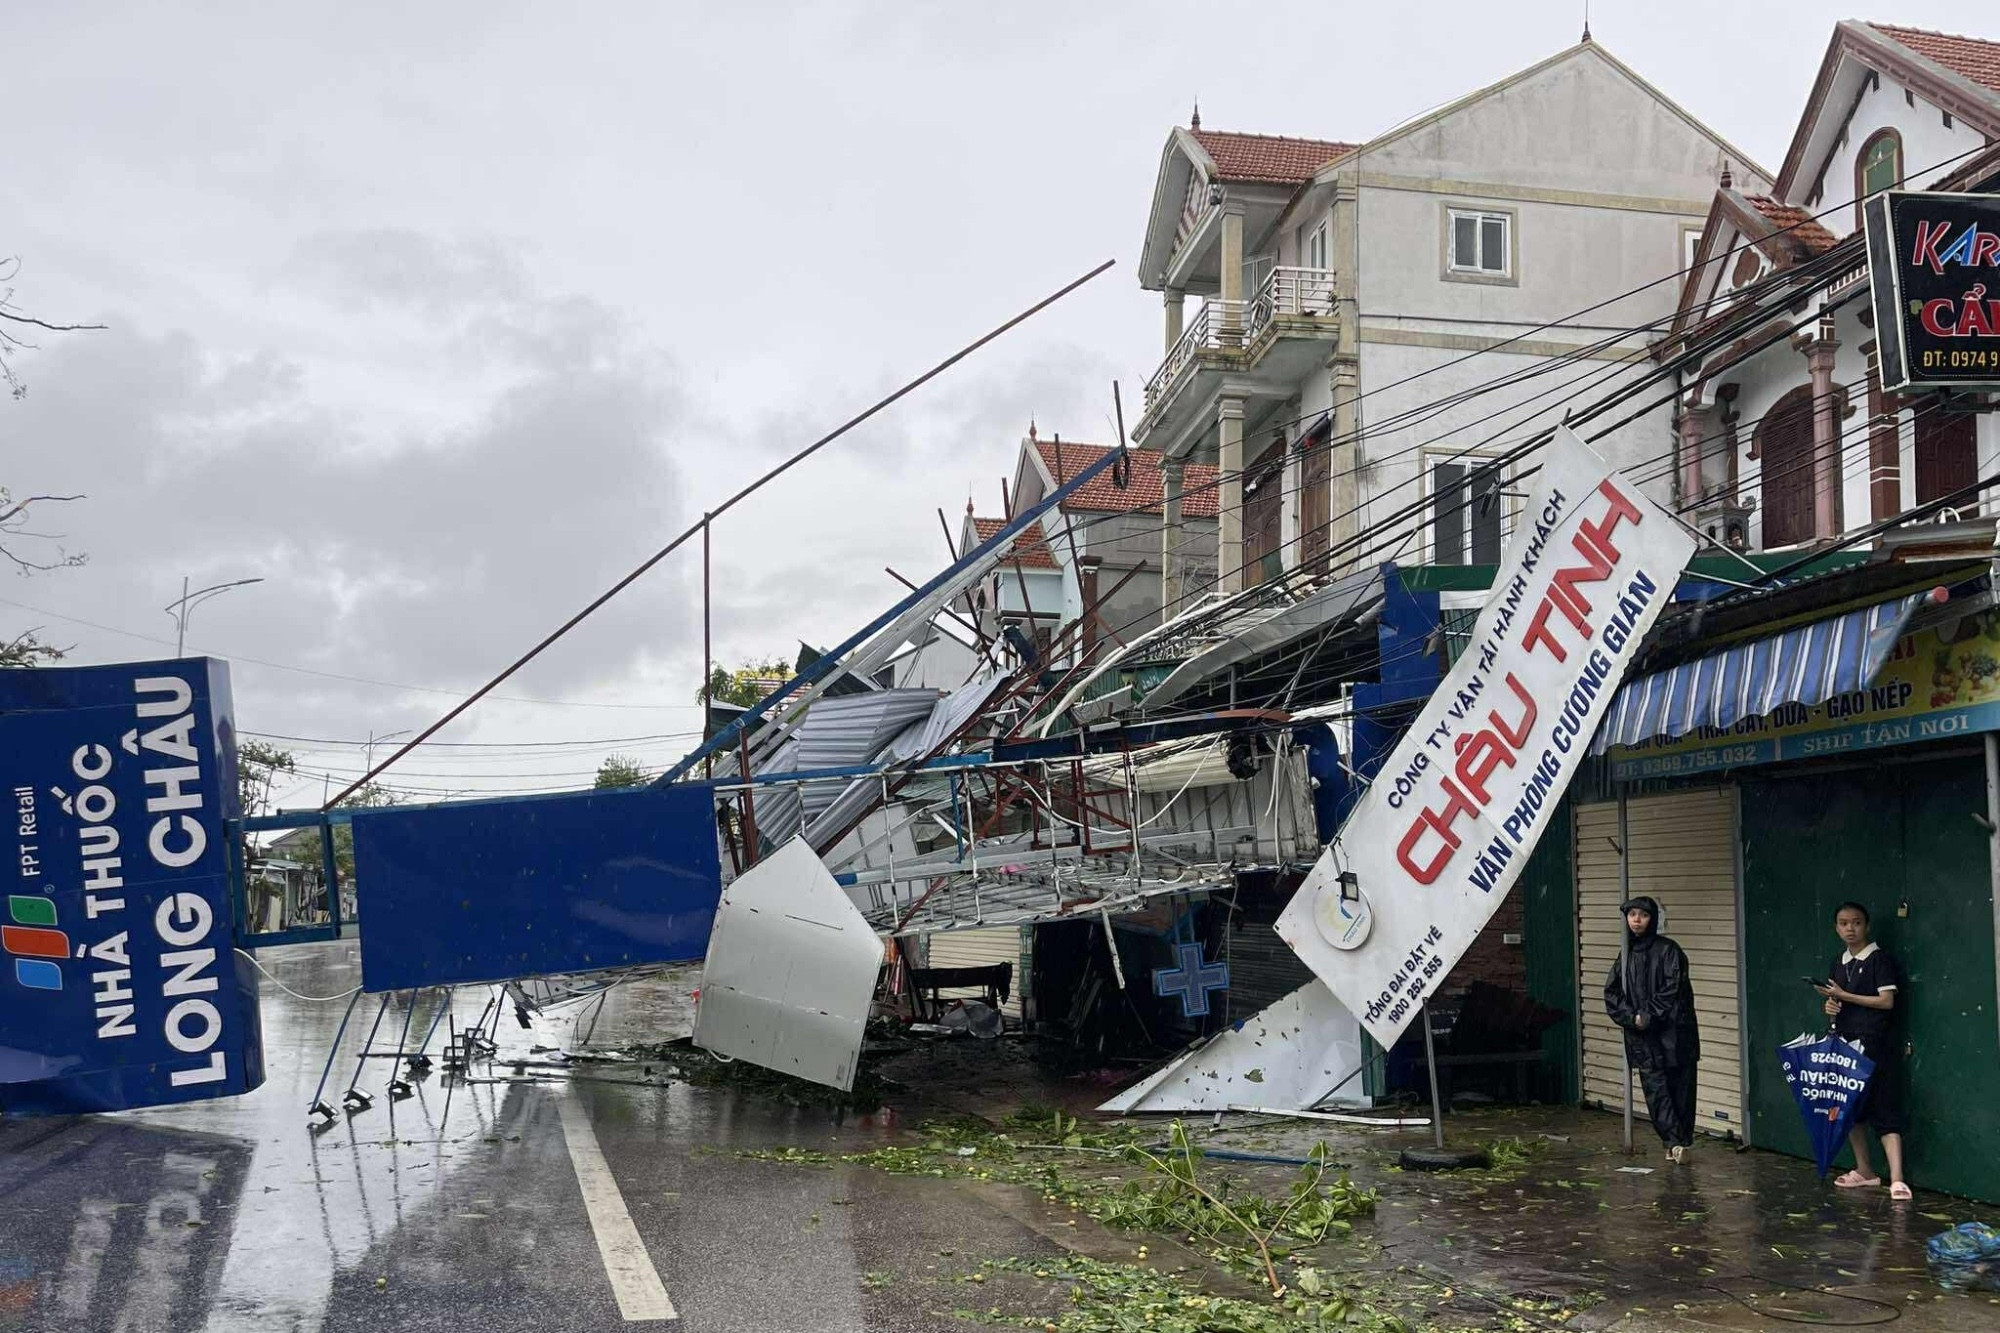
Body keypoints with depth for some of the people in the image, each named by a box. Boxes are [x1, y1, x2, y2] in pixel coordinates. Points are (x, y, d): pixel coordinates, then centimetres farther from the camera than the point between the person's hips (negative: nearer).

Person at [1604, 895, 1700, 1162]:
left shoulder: (1668, 950, -4)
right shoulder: (1626, 955, 11)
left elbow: (1672, 990, -12)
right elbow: (1611, 993, 9)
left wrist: (1649, 1016, -13)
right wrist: (1631, 1017, -6)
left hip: (1673, 1032, -4)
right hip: (1643, 1038, 4)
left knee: (1680, 1088, 1)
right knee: (1655, 1089, -2)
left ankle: (1681, 1141, 10)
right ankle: (1673, 1141, 3)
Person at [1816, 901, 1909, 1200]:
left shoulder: (1880, 959, -6)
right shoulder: (1837, 964, 14)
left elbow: (1887, 1000, -13)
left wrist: (1844, 996, -14)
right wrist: (1831, 1006, 0)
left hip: (1875, 1044, -7)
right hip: (1845, 1042, 7)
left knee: (1885, 1112, -11)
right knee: (1850, 1110, 11)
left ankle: (1896, 1179, -15)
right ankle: (1864, 1170, 23)